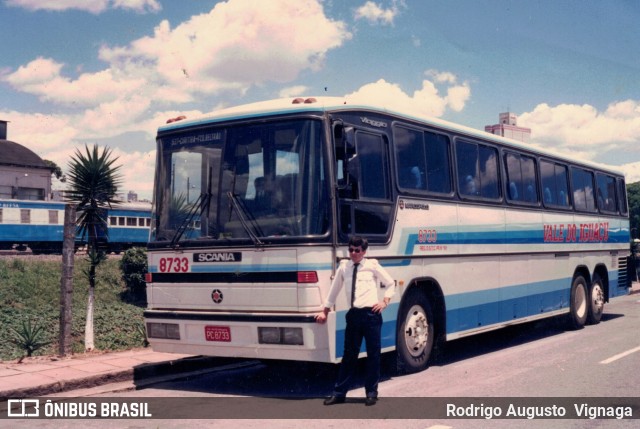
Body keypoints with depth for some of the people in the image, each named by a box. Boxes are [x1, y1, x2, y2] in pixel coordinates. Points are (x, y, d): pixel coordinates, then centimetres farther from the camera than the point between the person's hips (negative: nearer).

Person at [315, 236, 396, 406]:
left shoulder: (372, 265, 0)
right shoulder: (343, 267, 6)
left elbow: (390, 283, 11)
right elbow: (334, 289, 16)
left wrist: (385, 301, 0)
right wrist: (325, 311, 19)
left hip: (371, 313, -2)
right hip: (354, 314, 2)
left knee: (373, 354, 5)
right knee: (349, 354, 9)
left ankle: (371, 392, 18)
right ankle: (339, 392, 16)